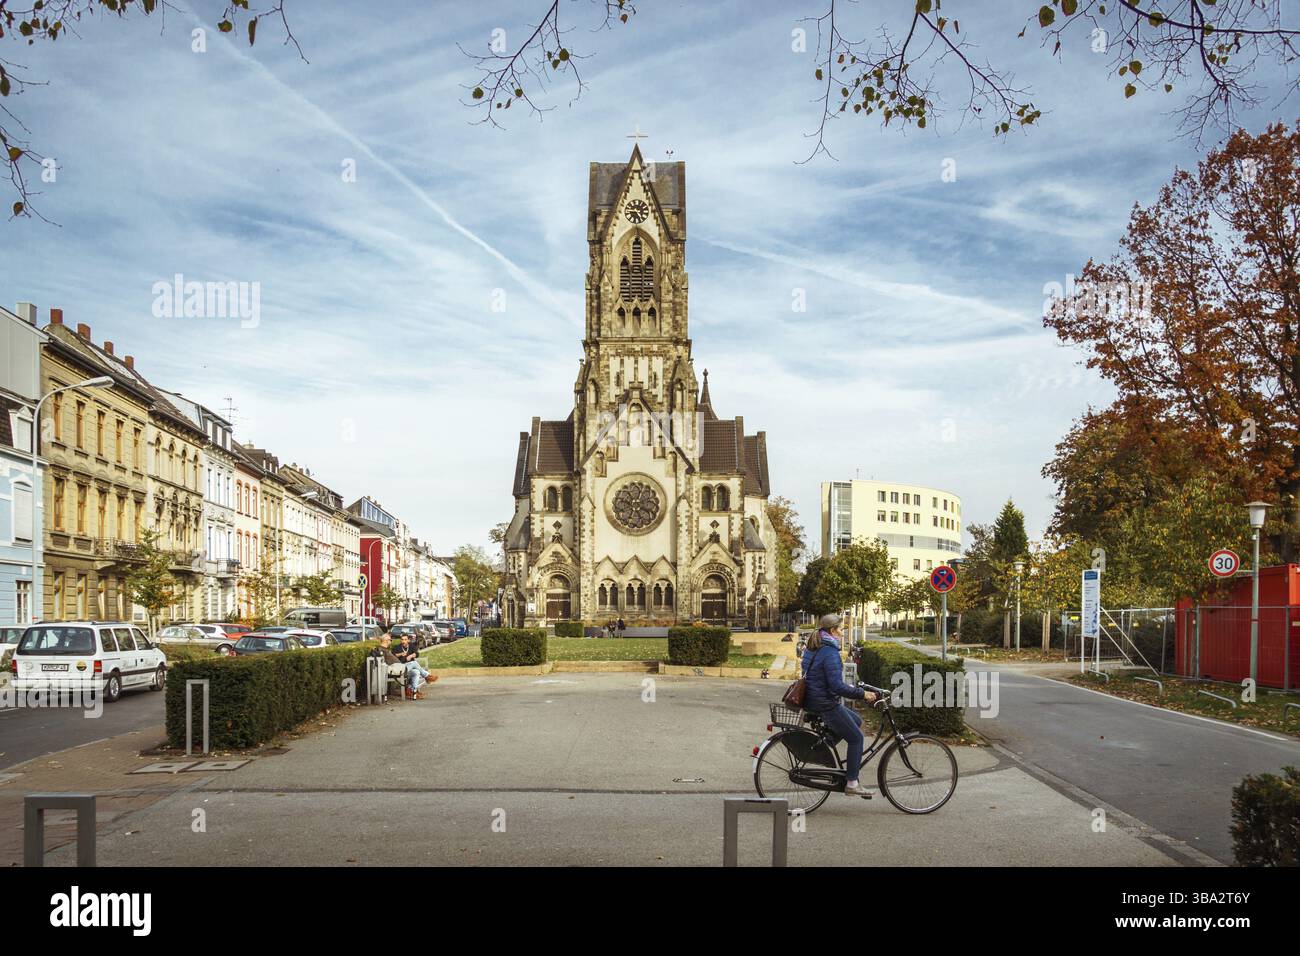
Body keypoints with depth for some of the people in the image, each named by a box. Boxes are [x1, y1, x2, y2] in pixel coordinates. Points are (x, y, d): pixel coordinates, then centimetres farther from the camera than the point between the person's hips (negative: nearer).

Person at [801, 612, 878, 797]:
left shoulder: (812, 650, 9)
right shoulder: (830, 652, -21)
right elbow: (837, 686, -26)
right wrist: (862, 694, -18)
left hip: (812, 699, 9)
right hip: (826, 704, -9)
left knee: (856, 721, 23)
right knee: (856, 738, 5)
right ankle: (852, 783, 9)